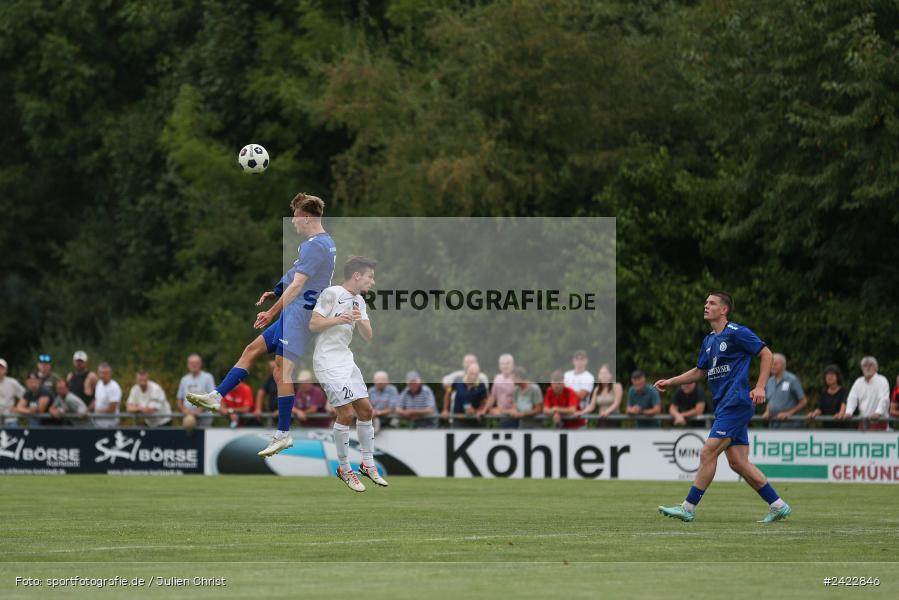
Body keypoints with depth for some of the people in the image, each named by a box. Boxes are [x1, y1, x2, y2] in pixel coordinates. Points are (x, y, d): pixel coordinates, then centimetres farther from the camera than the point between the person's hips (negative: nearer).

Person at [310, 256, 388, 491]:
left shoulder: (359, 301, 12)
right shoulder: (332, 293, -10)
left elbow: (368, 336, 8)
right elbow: (313, 324, -13)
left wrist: (360, 320, -12)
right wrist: (337, 320, -27)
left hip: (346, 361, 8)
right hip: (328, 362, -8)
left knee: (365, 409, 7)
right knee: (346, 413, -12)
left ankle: (368, 464, 18)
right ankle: (344, 469, 0)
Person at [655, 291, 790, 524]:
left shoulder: (737, 333, -7)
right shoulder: (709, 340, 18)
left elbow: (766, 354, -5)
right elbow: (700, 371, 29)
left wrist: (760, 387, -14)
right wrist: (670, 382, 21)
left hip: (736, 403, -9)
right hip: (724, 406, 9)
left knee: (708, 453, -11)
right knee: (738, 462, 5)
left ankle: (688, 508, -8)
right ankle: (778, 506, 10)